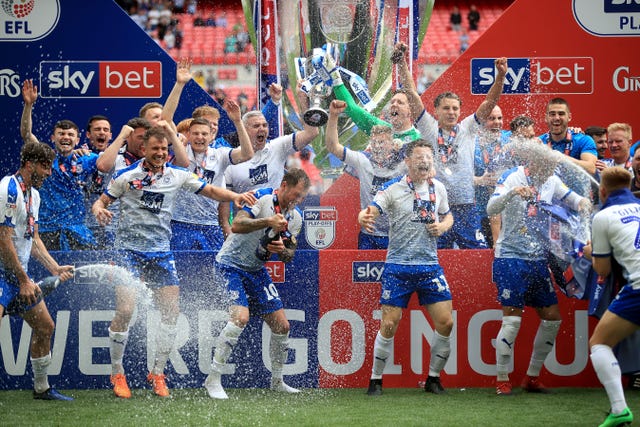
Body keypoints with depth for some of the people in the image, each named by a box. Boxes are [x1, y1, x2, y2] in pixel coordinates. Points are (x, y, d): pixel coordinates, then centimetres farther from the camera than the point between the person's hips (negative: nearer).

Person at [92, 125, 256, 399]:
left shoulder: (177, 176, 4)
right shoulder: (126, 176, -3)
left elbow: (209, 190, 6)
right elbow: (101, 202, 2)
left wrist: (235, 196, -12)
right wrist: (99, 211, -22)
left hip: (161, 252, 4)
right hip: (129, 250, -4)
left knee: (171, 312, -2)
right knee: (125, 310, -15)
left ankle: (158, 373, 13)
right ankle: (117, 373, 2)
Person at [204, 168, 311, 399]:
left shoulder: (295, 217, 4)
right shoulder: (261, 198, -18)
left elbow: (289, 255, 8)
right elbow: (237, 226, -29)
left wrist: (282, 250, -15)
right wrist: (267, 221, -39)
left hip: (257, 270, 8)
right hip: (231, 265, -8)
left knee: (282, 326, 4)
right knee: (240, 317, -26)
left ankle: (276, 381, 23)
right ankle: (213, 379, -17)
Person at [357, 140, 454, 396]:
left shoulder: (438, 188, 8)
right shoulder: (393, 189, -7)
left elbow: (447, 216, 23)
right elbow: (370, 213, -17)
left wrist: (442, 226, 0)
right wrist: (364, 217, -40)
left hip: (430, 266, 4)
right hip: (398, 266, -4)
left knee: (445, 322, -3)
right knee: (389, 324, -5)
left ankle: (433, 378, 13)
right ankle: (376, 379, 10)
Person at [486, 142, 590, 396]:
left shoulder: (551, 182, 4)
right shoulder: (512, 178, -13)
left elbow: (573, 199, 16)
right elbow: (491, 209, -25)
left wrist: (583, 203, -8)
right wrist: (512, 193, -43)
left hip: (538, 260, 7)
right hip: (511, 258, -7)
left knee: (552, 318, 5)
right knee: (512, 320, -9)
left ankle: (532, 378, 17)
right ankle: (502, 380, 2)